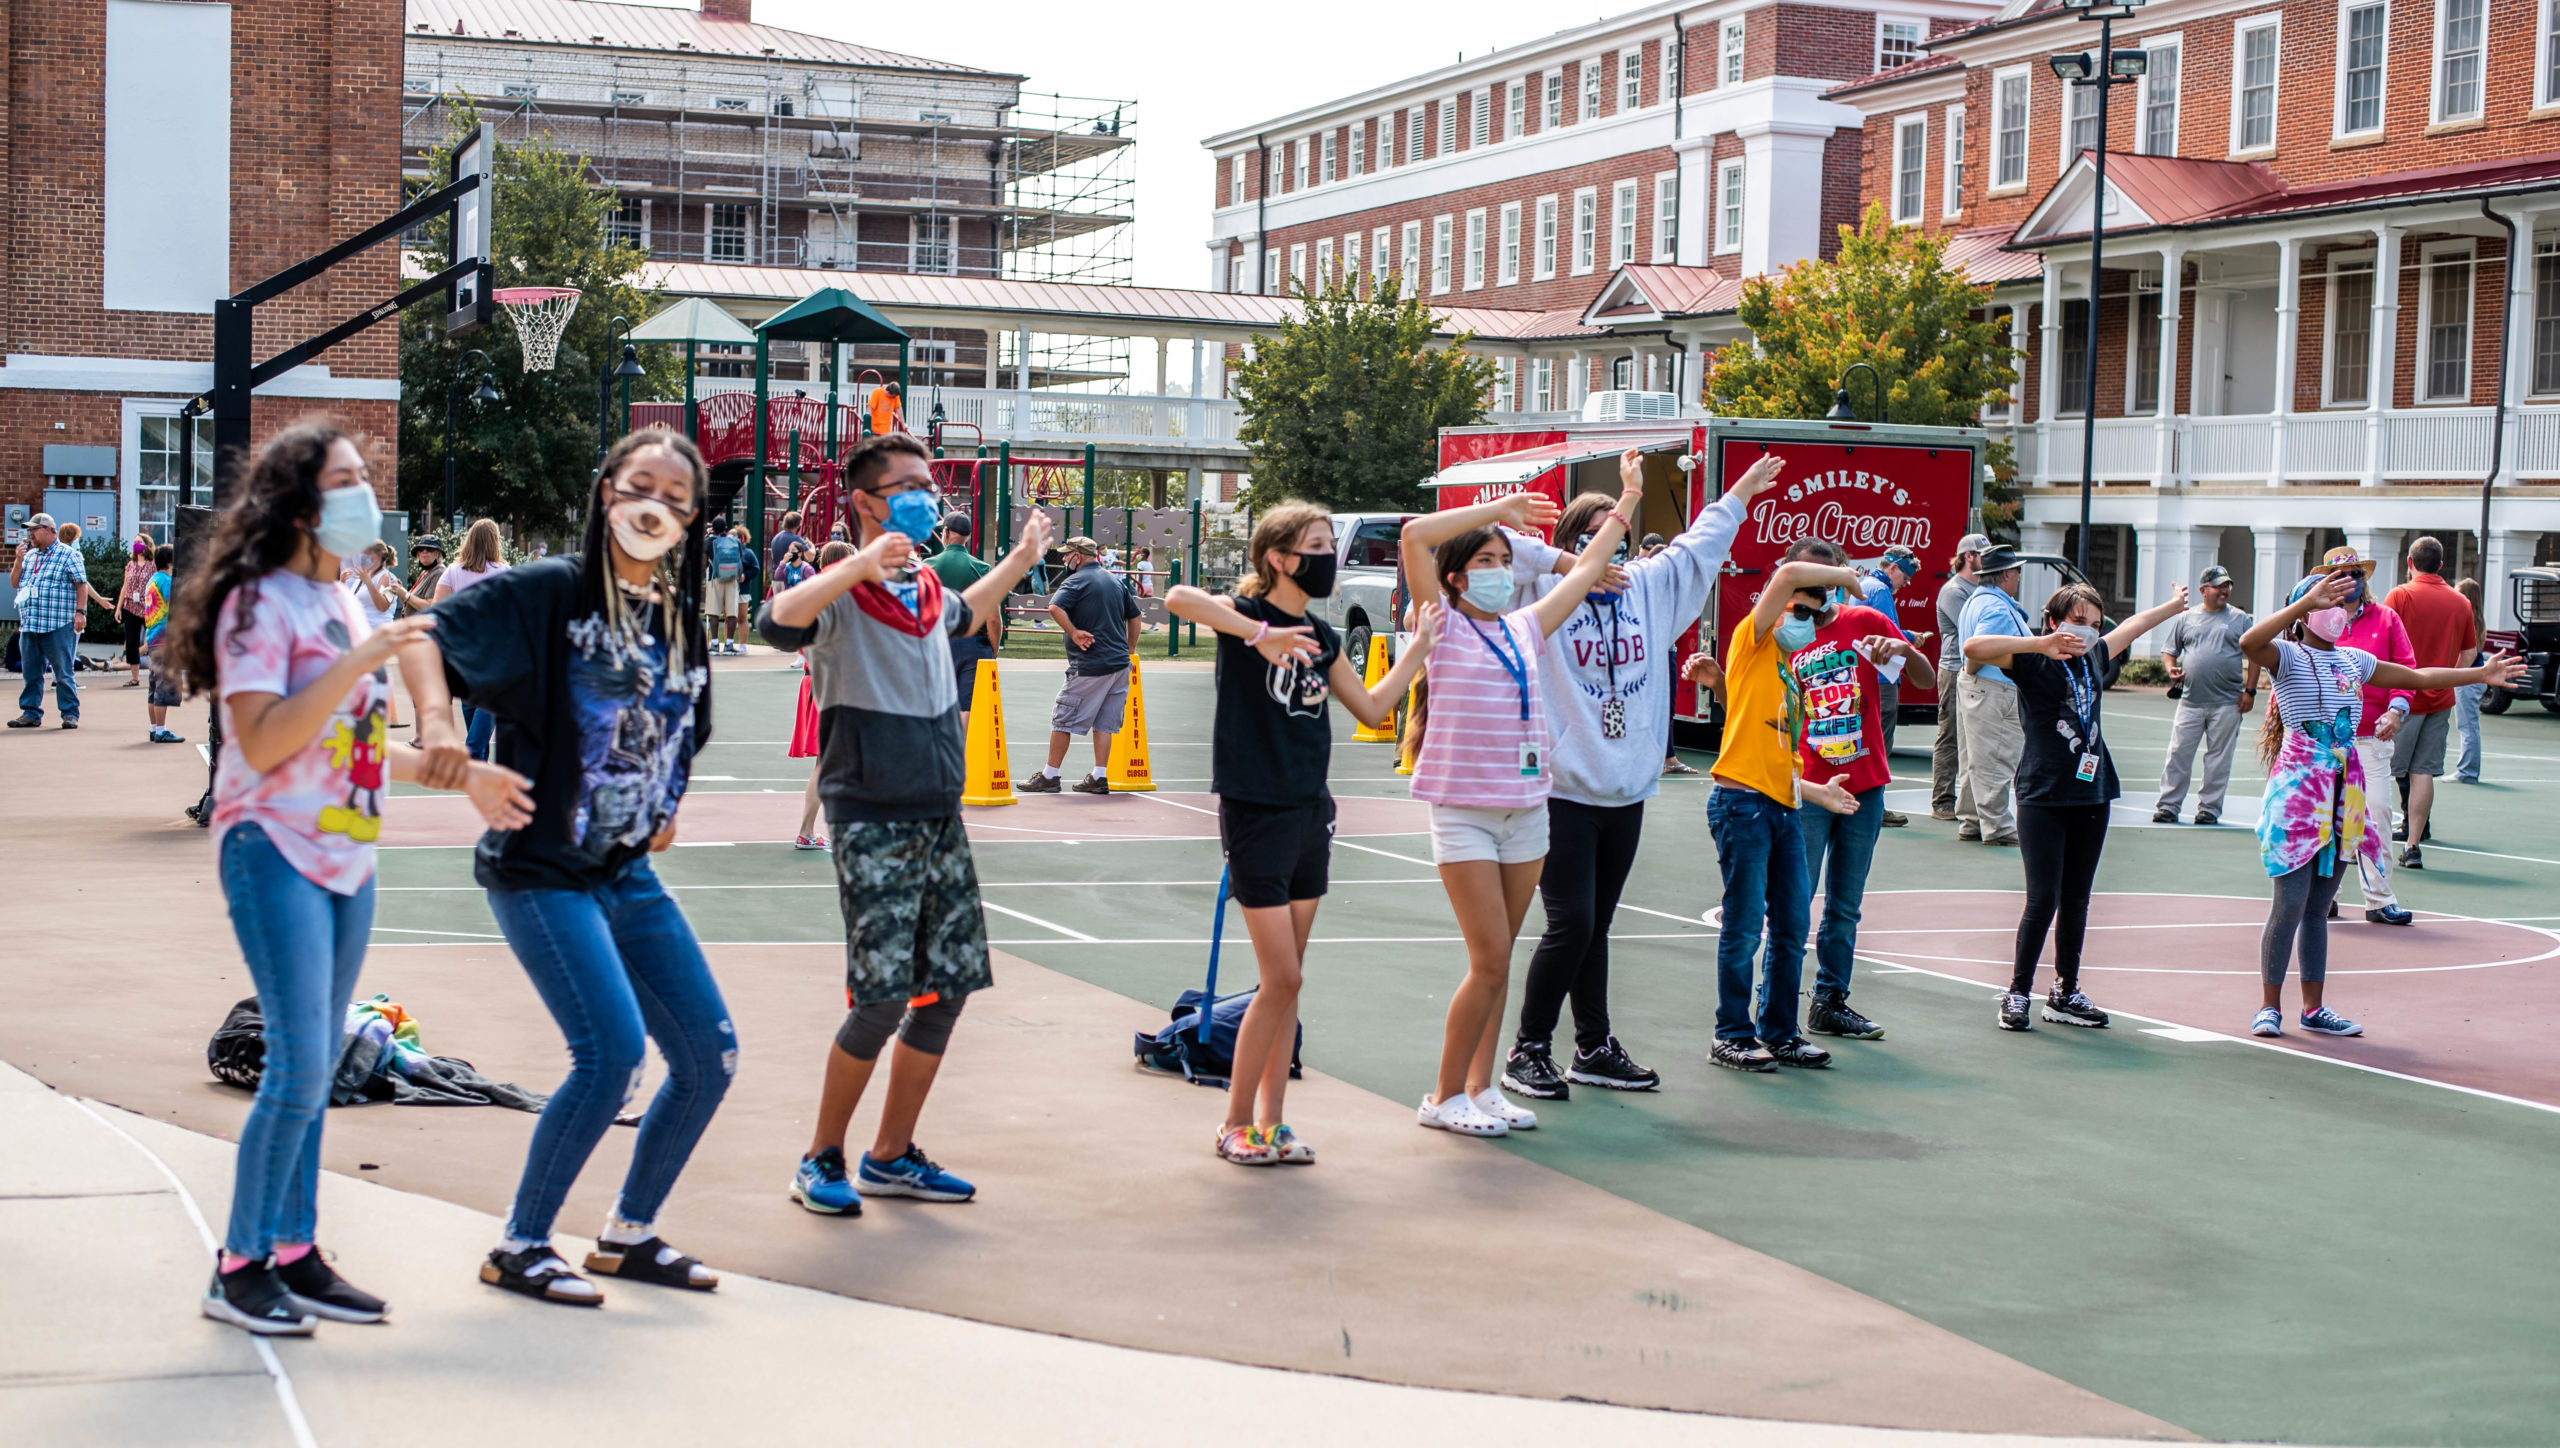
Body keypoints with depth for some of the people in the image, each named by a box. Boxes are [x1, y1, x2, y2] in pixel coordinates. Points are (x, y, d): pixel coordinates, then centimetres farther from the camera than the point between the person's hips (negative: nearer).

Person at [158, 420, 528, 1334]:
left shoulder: (343, 602, 16)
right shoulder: (262, 600, -10)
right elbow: (261, 742, -21)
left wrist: (459, 775, 17)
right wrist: (363, 659, -23)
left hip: (347, 855, 8)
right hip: (277, 852, -8)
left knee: (315, 1067, 10)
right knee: (299, 1067, -10)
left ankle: (295, 1254, 16)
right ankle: (240, 1267, 2)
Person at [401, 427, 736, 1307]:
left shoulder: (680, 619, 10)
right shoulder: (550, 592, -10)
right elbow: (430, 633, -19)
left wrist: (665, 808, 14)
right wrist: (434, 717, -35)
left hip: (629, 873, 8)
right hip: (541, 869, -8)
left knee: (709, 1057, 6)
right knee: (612, 1049, -19)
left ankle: (629, 1234, 24)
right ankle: (519, 1247, 0)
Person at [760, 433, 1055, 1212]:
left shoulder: (926, 586, 12)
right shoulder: (845, 591, -11)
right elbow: (777, 622, -34)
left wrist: (1021, 558, 37)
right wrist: (864, 563, -40)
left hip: (939, 815, 8)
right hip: (872, 820, -8)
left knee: (949, 986, 7)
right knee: (883, 997, -11)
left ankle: (891, 1156, 20)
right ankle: (822, 1159, 8)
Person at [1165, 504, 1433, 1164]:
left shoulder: (1321, 635, 10)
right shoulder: (1246, 615, -11)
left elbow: (1371, 708, 17)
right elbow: (1179, 598, -32)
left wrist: (1420, 645, 12)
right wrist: (1261, 636, -38)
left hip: (1310, 812, 7)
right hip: (1256, 813, -7)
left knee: (1288, 979, 10)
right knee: (1281, 978, -6)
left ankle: (1271, 1121, 18)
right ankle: (1235, 1123, 8)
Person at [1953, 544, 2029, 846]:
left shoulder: (1974, 600, 16)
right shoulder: (1998, 608, -18)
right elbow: (1974, 648, -28)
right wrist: (1970, 672, -12)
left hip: (1972, 687, 11)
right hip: (1993, 692, -11)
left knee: (1974, 761, 14)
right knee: (1995, 761, -5)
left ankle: (1971, 823, 20)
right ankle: (1997, 828, -2)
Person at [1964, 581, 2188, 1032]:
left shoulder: (2095, 657, 12)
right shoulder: (2032, 662, -6)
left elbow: (2133, 625, 32)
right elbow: (1974, 648, -24)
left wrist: (2175, 605, 48)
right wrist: (2042, 644, -27)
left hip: (2092, 796, 6)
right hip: (2043, 796, -6)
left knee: (2076, 901, 11)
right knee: (2043, 899, -7)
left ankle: (2065, 995, 21)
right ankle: (2017, 994, 5)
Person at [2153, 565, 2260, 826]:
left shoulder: (2240, 619, 8)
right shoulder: (2186, 618, 11)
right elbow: (2168, 650, 18)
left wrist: (2249, 691, -2)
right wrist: (2171, 667, -4)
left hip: (2227, 703, -1)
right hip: (2190, 701, 1)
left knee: (2218, 757, 2)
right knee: (2178, 753, -1)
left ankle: (2209, 807, 10)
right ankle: (2168, 805, 4)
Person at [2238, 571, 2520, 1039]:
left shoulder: (2354, 661, 16)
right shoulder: (2289, 657, -5)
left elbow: (2417, 677, 26)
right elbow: (2249, 642, -28)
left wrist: (2480, 674, 25)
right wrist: (2307, 601, -32)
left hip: (2343, 792, 7)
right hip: (2298, 787, -7)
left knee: (2319, 906, 11)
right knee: (2290, 904, -8)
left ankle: (2314, 1009, 16)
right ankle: (2269, 1005, 2)